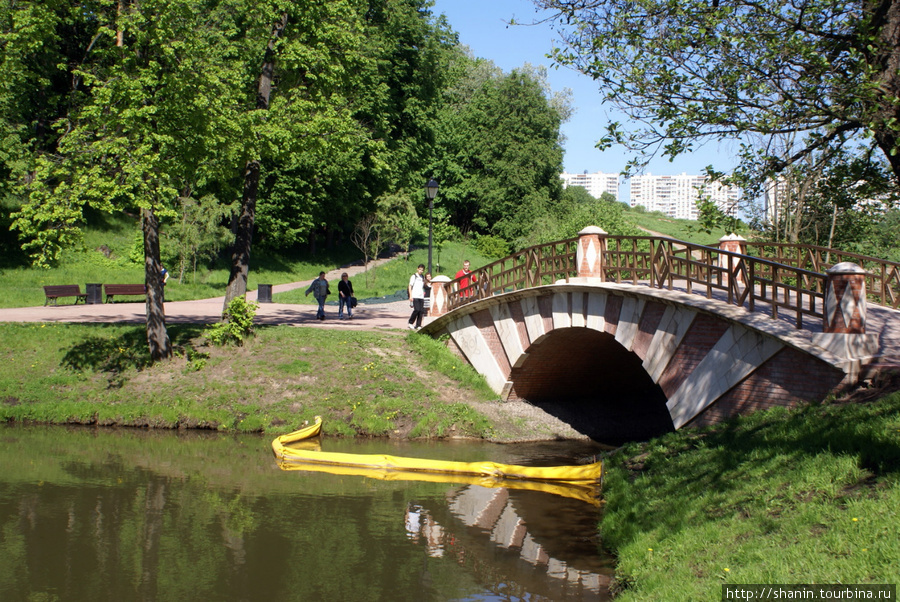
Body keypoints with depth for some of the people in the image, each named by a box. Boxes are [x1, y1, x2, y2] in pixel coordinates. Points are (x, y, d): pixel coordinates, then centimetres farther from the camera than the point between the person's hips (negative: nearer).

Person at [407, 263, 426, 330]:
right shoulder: (414, 276, 2)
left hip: (421, 297, 5)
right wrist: (410, 296, -7)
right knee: (417, 310, -16)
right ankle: (410, 323, -1)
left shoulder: (423, 277, 17)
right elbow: (410, 286, 0)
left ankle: (418, 325, 4)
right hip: (415, 296, -5)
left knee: (421, 311, -2)